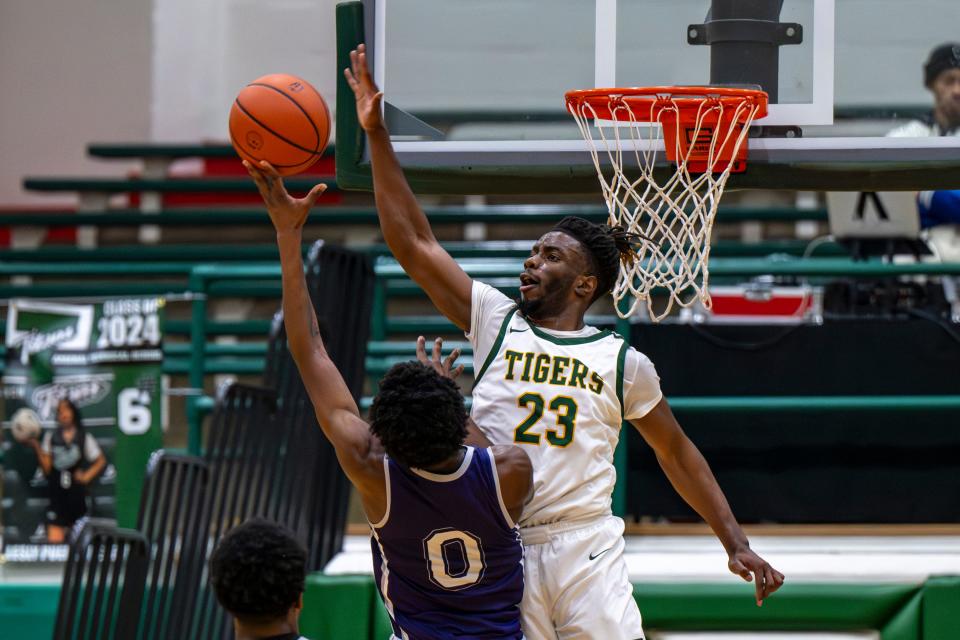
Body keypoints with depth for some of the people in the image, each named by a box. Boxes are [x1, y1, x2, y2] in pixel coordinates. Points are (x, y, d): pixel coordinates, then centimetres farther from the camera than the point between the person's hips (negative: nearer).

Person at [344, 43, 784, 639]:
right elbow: (414, 243, 5)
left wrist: (736, 543, 11)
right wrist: (377, 135, 0)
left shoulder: (623, 361, 7)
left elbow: (678, 453, 16)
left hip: (587, 550, -1)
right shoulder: (495, 322, 9)